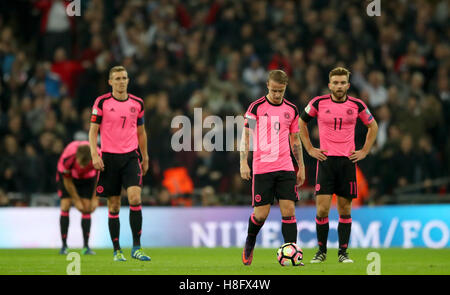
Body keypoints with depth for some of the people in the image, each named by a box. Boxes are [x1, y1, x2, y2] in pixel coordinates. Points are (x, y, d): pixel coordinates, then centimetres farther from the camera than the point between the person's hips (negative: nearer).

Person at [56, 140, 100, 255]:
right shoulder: (67, 157, -40)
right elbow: (67, 181, -22)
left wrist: (95, 198, -10)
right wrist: (76, 201, -15)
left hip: (88, 176, 2)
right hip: (66, 174, -2)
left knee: (87, 209, -8)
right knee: (65, 206, -12)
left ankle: (86, 247, -5)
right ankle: (64, 246, -6)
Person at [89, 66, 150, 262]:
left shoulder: (137, 103, 8)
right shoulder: (102, 102, 0)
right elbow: (93, 130, 0)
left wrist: (145, 157, 19)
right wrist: (94, 155, -12)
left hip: (131, 157, 1)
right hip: (109, 157, -1)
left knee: (135, 198, -16)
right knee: (114, 206, 2)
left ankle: (136, 247, -12)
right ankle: (117, 250, 11)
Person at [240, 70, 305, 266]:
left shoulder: (291, 110, 9)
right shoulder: (256, 107, -3)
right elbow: (245, 135, 0)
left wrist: (301, 167, 16)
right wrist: (243, 162, -9)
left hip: (285, 168, 3)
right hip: (262, 168, -3)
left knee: (288, 210, -7)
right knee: (261, 214, -2)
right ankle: (249, 243, 27)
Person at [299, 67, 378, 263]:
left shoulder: (357, 105, 2)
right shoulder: (319, 103, -1)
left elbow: (373, 126, 18)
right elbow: (301, 123, 14)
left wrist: (364, 151, 10)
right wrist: (310, 149, 7)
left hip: (348, 161, 1)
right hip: (326, 160, -1)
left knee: (345, 209, 3)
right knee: (322, 208, -7)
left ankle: (343, 252, 11)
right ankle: (321, 251, 7)